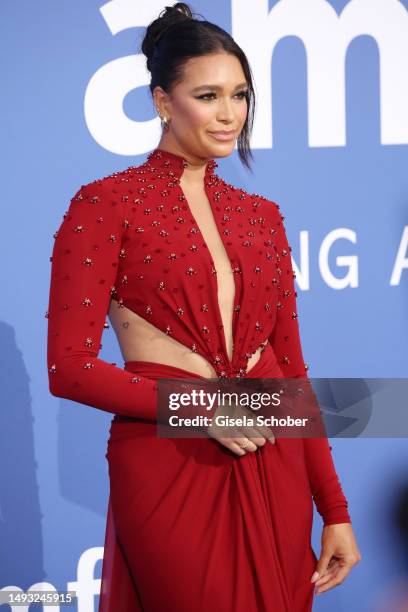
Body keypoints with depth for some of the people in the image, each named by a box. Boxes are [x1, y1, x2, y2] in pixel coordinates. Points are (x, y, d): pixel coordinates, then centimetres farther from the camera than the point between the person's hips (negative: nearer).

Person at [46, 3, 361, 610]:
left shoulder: (260, 215, 13)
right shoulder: (106, 205, -3)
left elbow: (291, 367, 13)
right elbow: (69, 366, -9)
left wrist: (334, 508, 9)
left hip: (274, 468, 5)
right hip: (167, 468, -5)